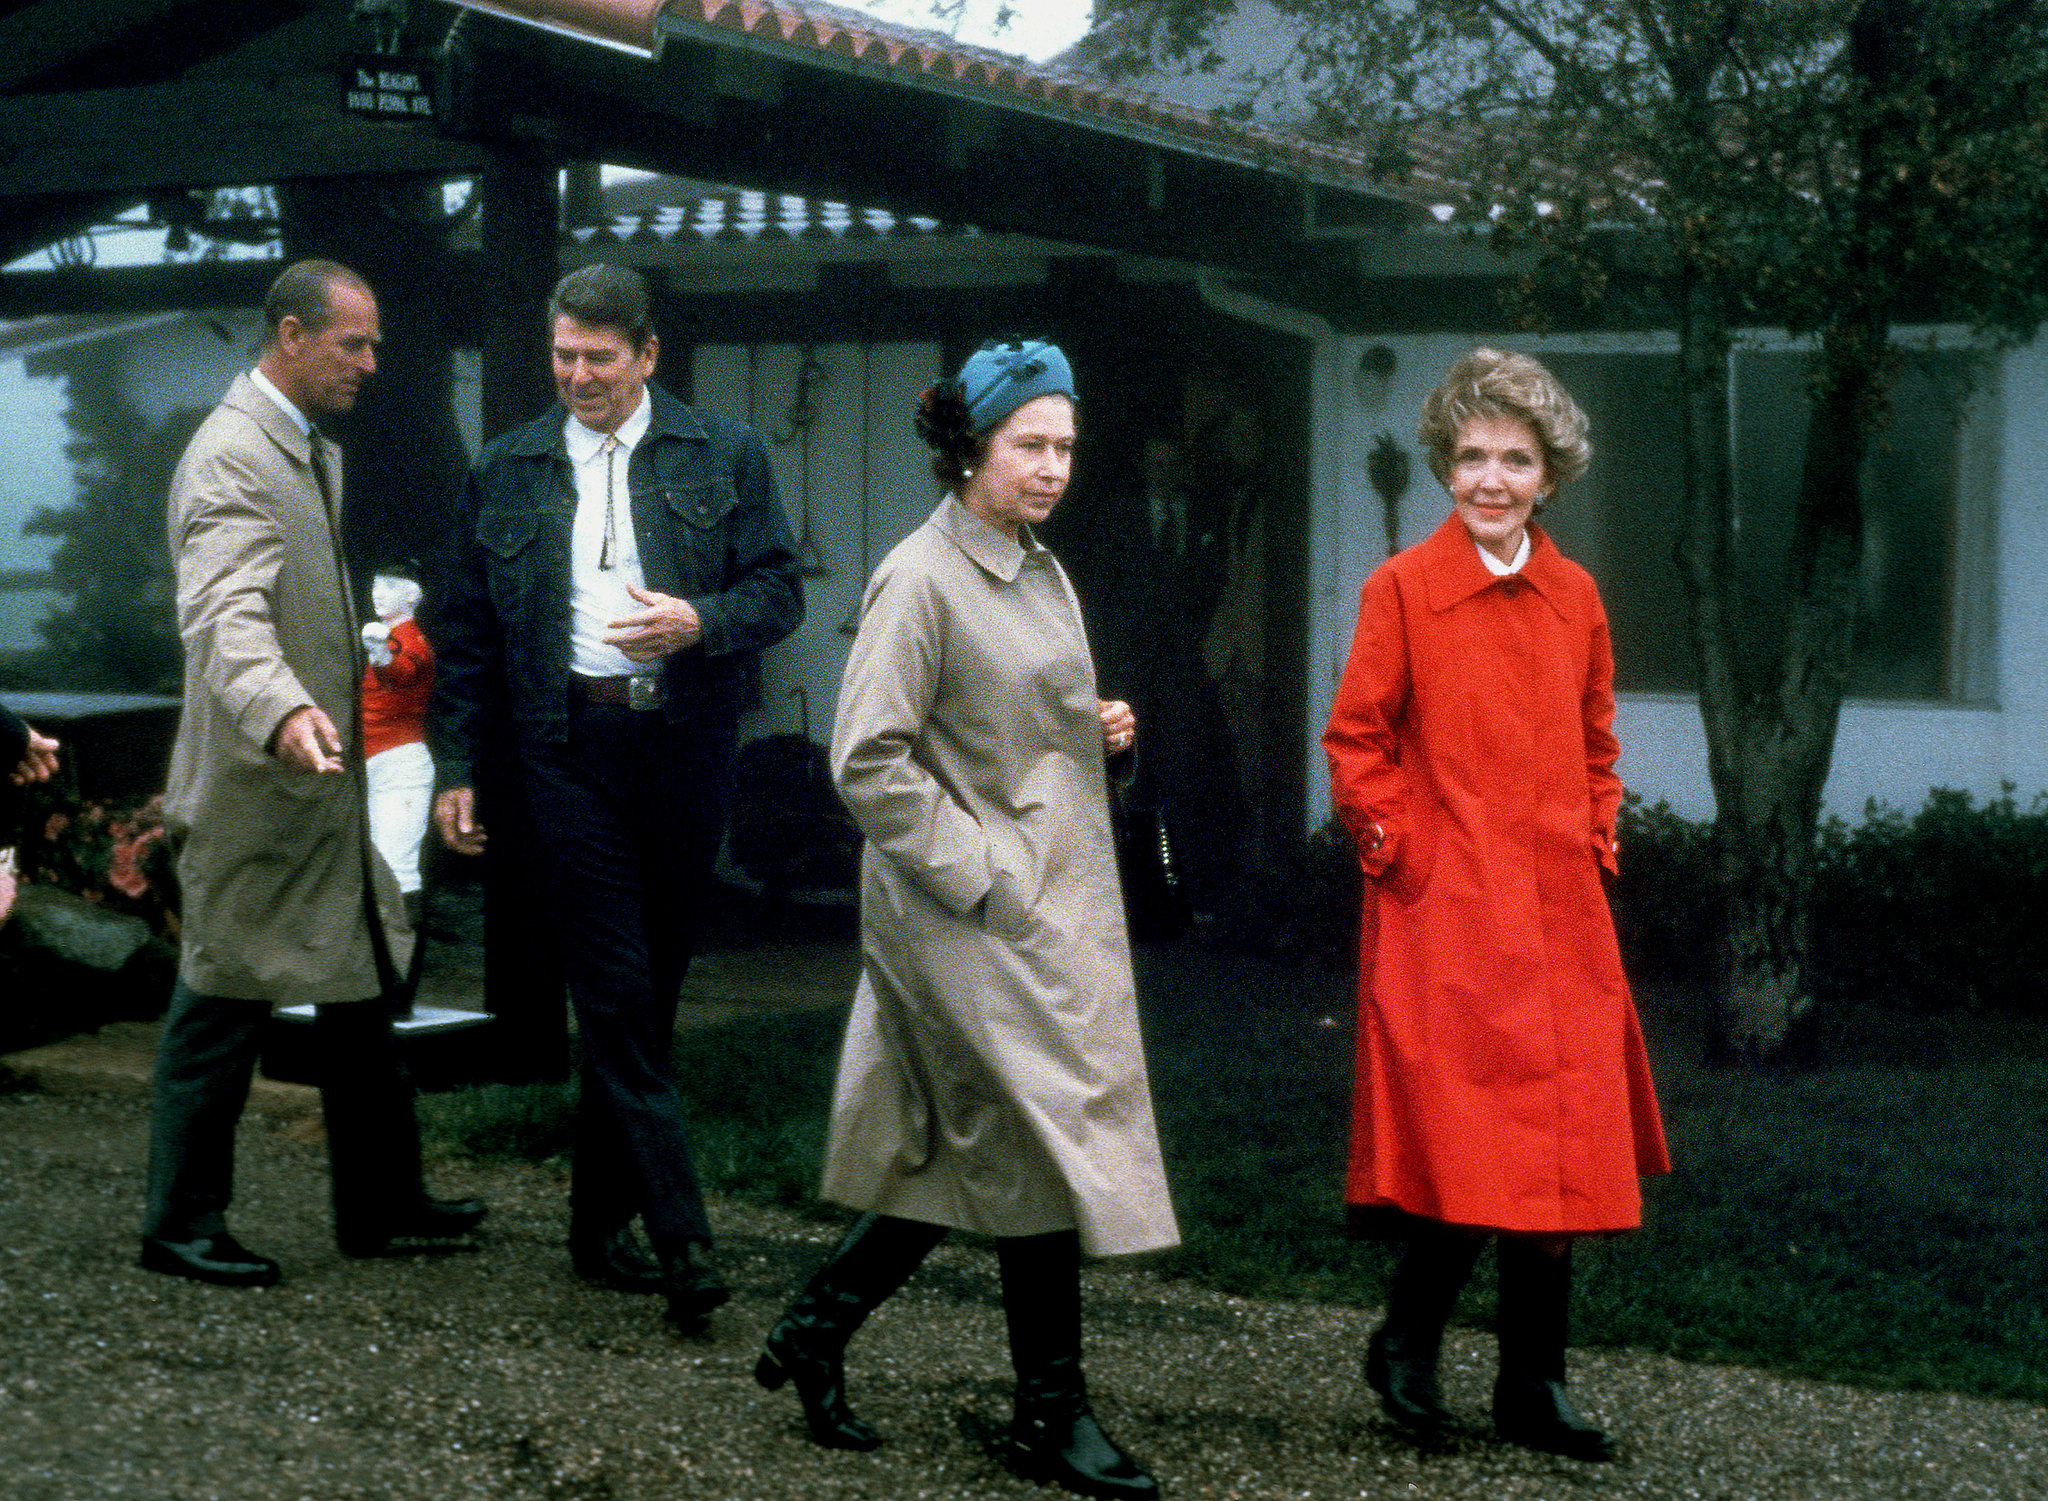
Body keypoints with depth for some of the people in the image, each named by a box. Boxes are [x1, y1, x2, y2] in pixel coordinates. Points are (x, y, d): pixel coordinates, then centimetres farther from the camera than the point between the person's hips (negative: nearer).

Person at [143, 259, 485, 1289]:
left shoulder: (315, 452, 15)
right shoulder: (231, 456, -18)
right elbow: (225, 615, -34)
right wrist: (283, 714, -50)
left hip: (326, 791, 10)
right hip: (256, 791, -10)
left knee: (361, 999, 15)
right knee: (224, 1010, 1)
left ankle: (382, 1205, 25)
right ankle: (181, 1227, 13)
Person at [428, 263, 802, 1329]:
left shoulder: (724, 456, 8)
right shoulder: (505, 472, 11)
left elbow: (779, 592, 4)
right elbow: (465, 632, 13)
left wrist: (700, 621, -16)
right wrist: (456, 767, 8)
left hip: (685, 746, 1)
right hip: (568, 748, 0)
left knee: (646, 991, 6)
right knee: (617, 992, -9)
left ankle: (601, 1219, 20)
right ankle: (682, 1241, -11)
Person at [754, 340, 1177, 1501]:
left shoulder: (1045, 575, 15)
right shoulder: (921, 581, -12)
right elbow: (870, 762, -17)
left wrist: (1103, 738, 6)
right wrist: (981, 874, -17)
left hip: (1056, 910, 9)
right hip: (970, 922, -9)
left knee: (964, 1153, 12)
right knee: (1045, 1144, -5)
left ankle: (815, 1331, 25)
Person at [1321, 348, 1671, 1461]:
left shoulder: (1575, 598, 10)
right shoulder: (1403, 588, -3)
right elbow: (1354, 741, 0)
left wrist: (1594, 845, 9)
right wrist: (1399, 849, -7)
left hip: (1560, 912, 5)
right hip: (1447, 913, -5)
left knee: (1562, 1151, 5)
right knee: (1470, 1147, -9)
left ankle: (1534, 1390, 15)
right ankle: (1404, 1345, 13)